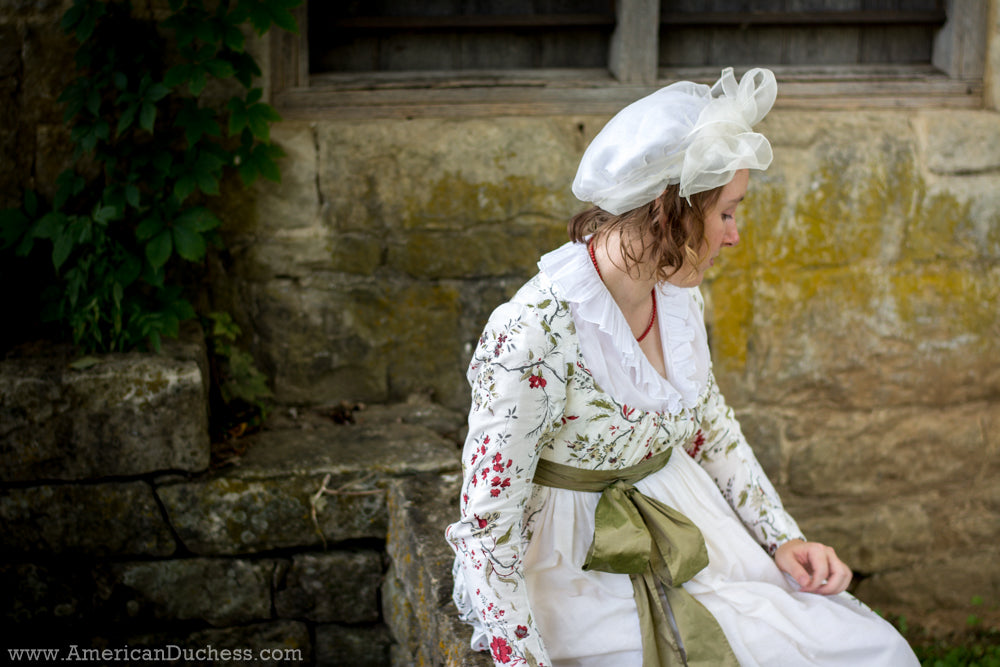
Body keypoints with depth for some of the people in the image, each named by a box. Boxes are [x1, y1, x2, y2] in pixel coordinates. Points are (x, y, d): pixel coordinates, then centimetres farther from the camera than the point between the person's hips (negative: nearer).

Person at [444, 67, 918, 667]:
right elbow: (488, 533, -21)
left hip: (687, 533, 8)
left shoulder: (678, 293, -1)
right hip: (584, 569, -7)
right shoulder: (533, 334, -25)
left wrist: (783, 537, 5)